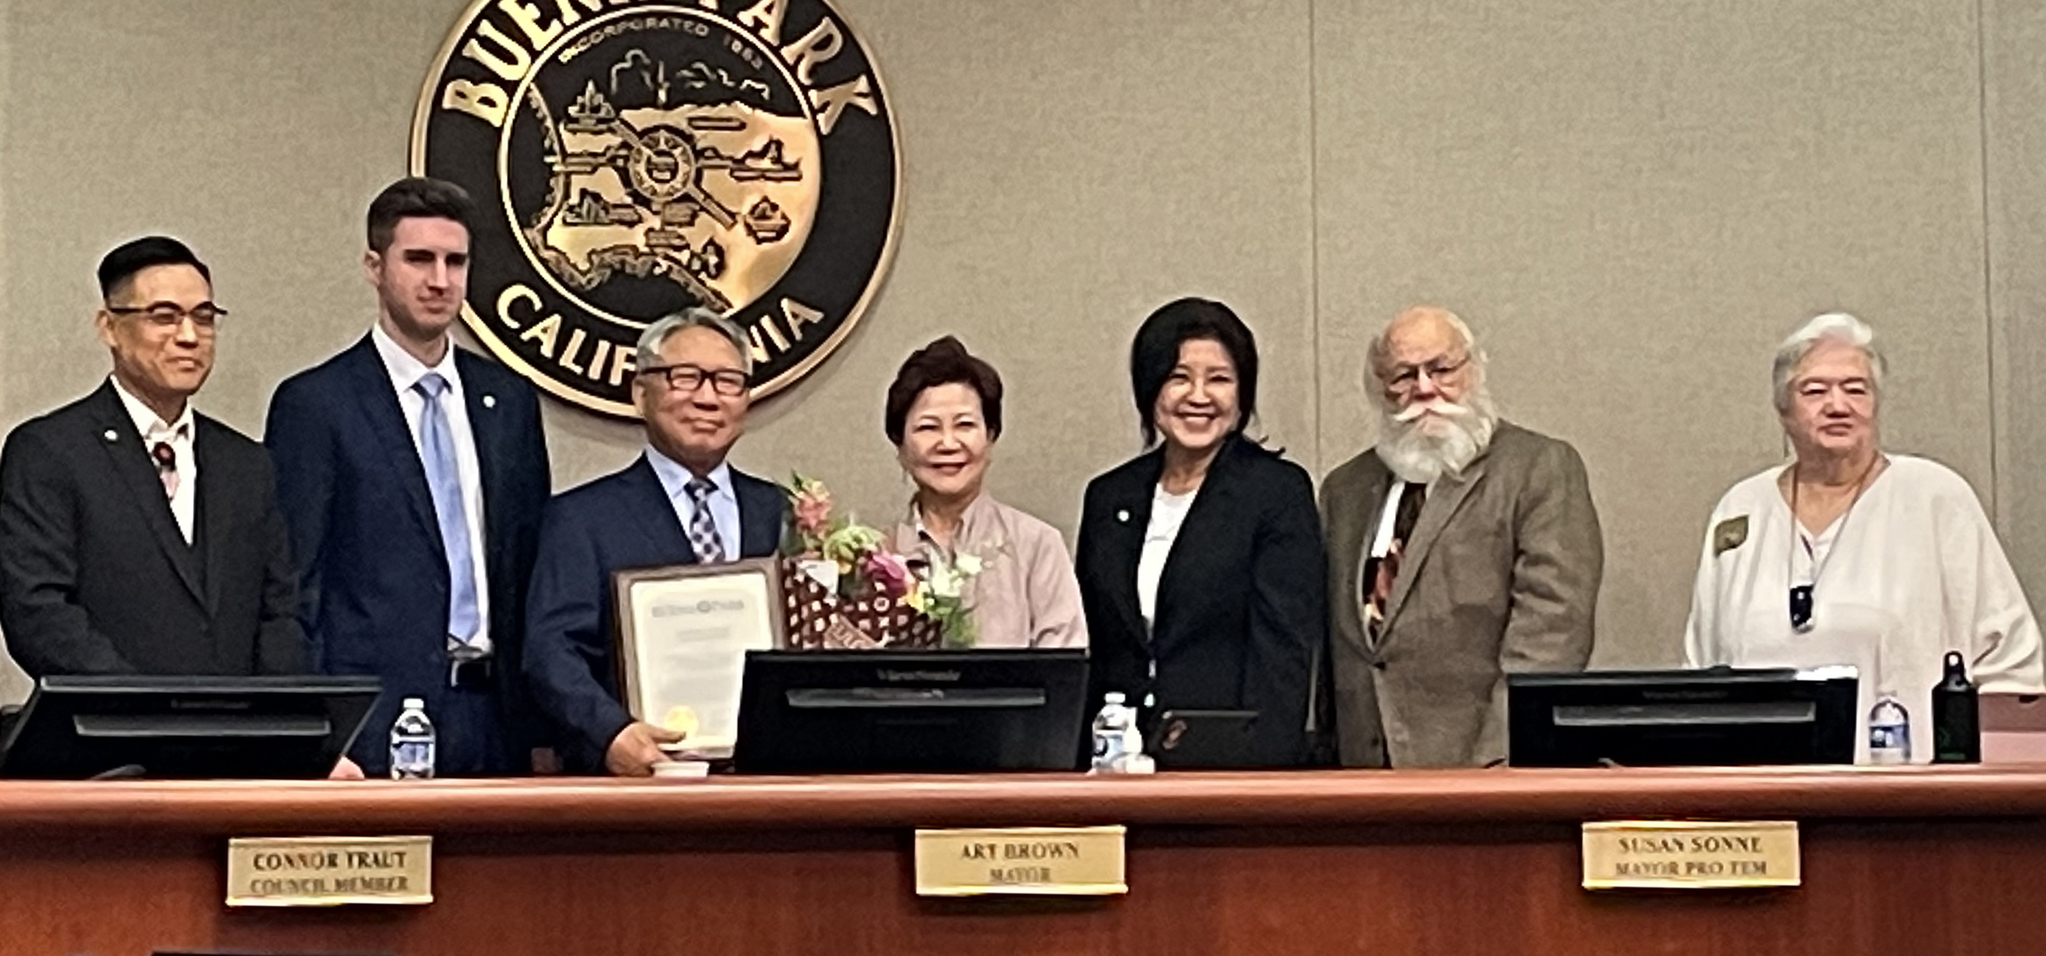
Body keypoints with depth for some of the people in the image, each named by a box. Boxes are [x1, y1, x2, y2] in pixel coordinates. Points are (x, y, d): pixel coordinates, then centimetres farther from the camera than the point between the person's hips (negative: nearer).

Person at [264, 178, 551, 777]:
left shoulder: (510, 400, 14)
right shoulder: (313, 403, -1)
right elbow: (294, 586, -2)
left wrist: (546, 723, 9)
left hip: (498, 718, 5)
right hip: (376, 723, -4)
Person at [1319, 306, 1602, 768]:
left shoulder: (1541, 468, 3)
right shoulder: (1346, 488, 21)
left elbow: (1553, 622, -7)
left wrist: (1504, 758, -15)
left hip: (1476, 764, -4)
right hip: (1362, 766, 4)